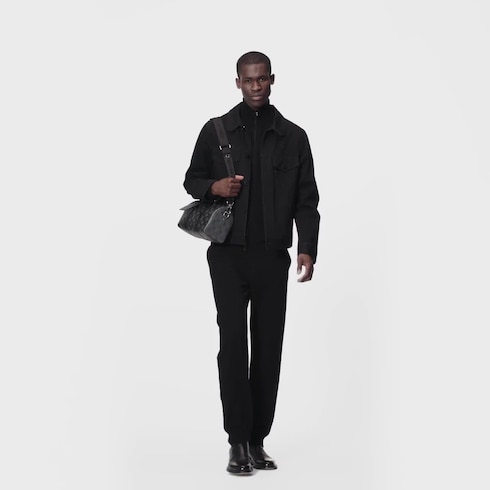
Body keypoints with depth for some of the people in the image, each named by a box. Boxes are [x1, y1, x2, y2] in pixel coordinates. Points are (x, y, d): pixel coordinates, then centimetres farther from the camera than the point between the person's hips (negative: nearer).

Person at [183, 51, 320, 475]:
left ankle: (258, 441, 15)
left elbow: (306, 201, 3)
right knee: (233, 345, -9)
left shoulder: (293, 136, 5)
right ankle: (238, 443, -4)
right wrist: (214, 186, -12)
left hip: (272, 258, 2)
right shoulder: (216, 131, 4)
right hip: (229, 256, -1)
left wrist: (308, 249, -10)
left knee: (268, 350, 5)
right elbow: (192, 179, 12)